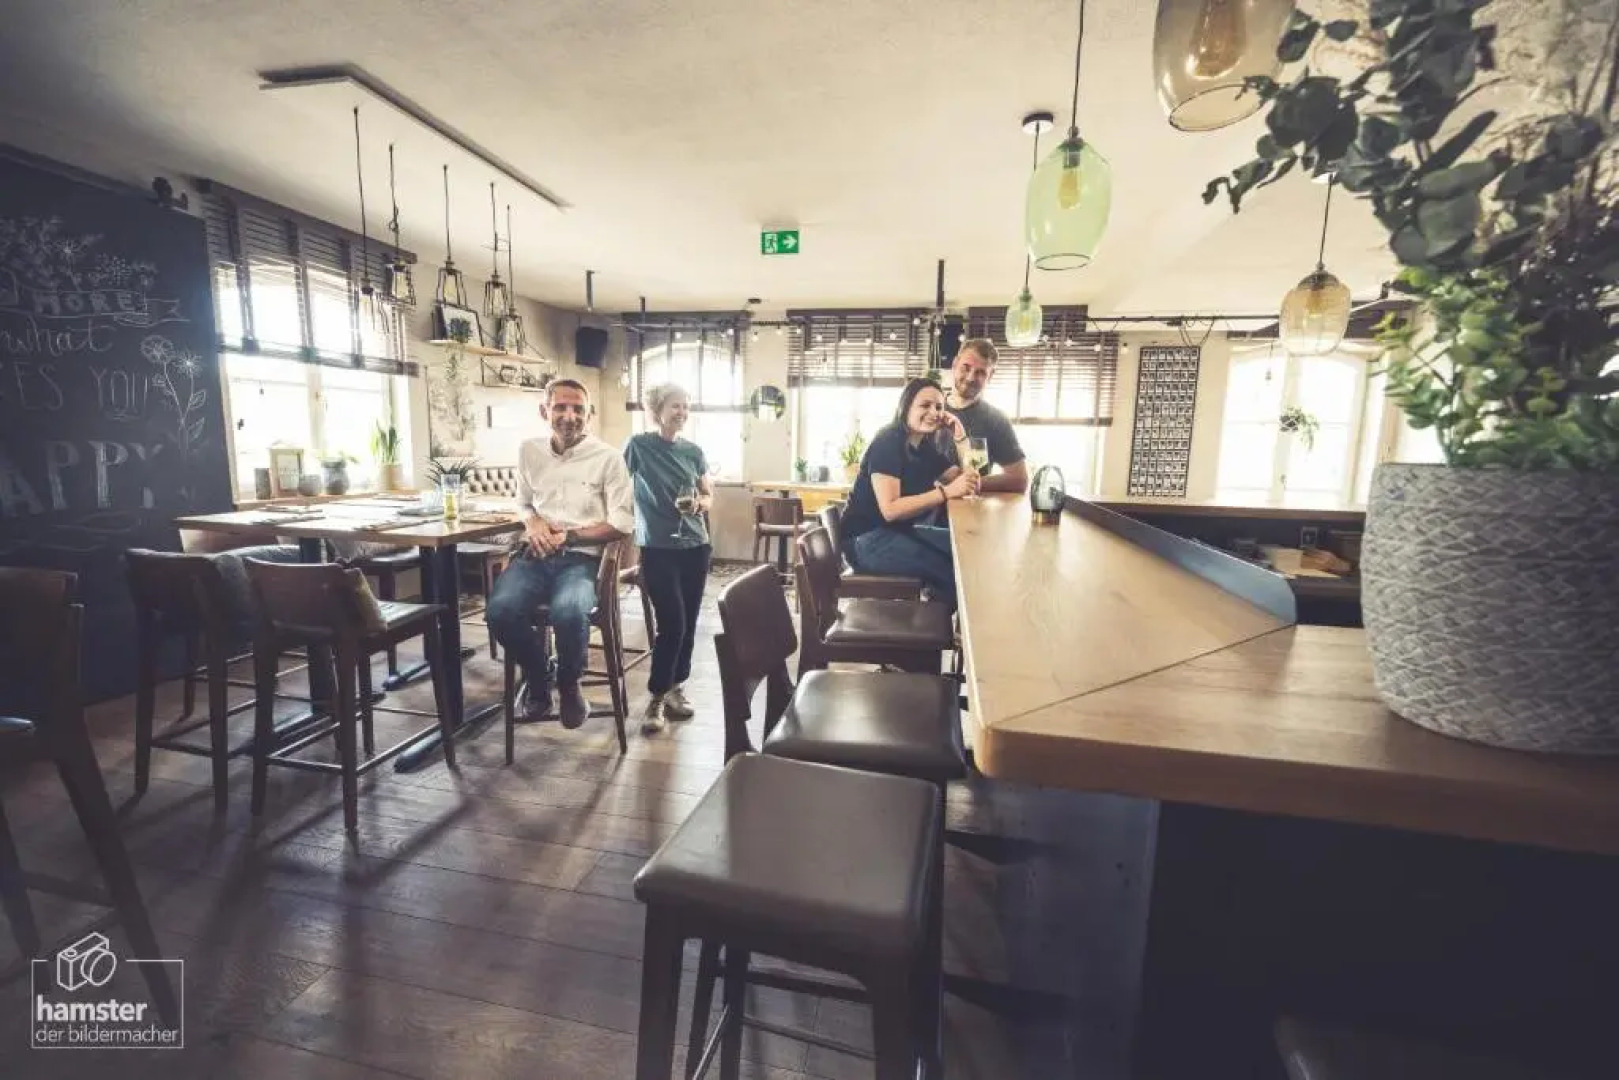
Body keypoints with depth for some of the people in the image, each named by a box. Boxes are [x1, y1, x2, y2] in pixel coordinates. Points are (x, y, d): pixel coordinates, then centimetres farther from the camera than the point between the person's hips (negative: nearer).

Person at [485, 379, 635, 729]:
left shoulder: (608, 457, -2)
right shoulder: (529, 450, 12)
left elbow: (622, 525, -5)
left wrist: (568, 537, -12)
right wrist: (534, 522, 1)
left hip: (582, 558, -3)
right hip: (536, 554, 4)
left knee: (568, 613, -35)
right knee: (500, 611, -26)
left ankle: (568, 684, 0)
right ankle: (537, 676, 6)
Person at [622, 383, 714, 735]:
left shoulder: (694, 451, 7)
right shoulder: (638, 445, -5)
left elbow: (709, 496, 13)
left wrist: (698, 504, -8)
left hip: (695, 547, 4)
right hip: (658, 549, -4)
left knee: (688, 623, 8)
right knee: (671, 623, -8)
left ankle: (675, 686, 27)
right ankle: (656, 698, 9)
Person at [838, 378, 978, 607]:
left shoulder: (927, 447, 9)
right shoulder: (888, 443, -16)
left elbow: (967, 482, 8)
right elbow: (890, 509, -26)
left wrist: (960, 438, -1)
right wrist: (947, 492, -31)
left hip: (901, 531, 9)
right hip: (868, 539, -9)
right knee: (951, 569, -20)